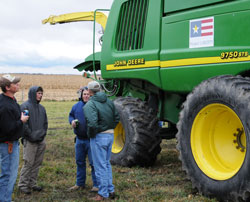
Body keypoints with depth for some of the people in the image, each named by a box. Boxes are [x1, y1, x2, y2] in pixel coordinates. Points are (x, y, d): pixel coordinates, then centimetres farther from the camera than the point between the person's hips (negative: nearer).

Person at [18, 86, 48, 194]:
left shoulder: (41, 108, 14)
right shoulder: (25, 106, -8)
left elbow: (45, 123, 20)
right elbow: (23, 123, -13)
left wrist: (43, 134, 7)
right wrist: (31, 135, -13)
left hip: (41, 141, 7)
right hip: (30, 141, -7)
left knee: (37, 163, 10)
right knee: (28, 163, -6)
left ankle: (32, 183, 20)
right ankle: (23, 185, 4)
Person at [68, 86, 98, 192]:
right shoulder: (76, 106, 6)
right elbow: (71, 115, 21)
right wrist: (72, 121, 0)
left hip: (91, 139, -6)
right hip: (79, 139, 6)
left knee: (94, 162, 0)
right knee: (79, 162, 16)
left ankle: (96, 184, 12)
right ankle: (80, 183, 31)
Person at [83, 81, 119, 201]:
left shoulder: (89, 105, -16)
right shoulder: (109, 102, 8)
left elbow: (92, 123, -27)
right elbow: (116, 118, 11)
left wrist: (91, 135, -12)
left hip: (99, 137, -7)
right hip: (110, 135, 7)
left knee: (100, 166, 3)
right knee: (107, 163, 20)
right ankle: (111, 190, 25)